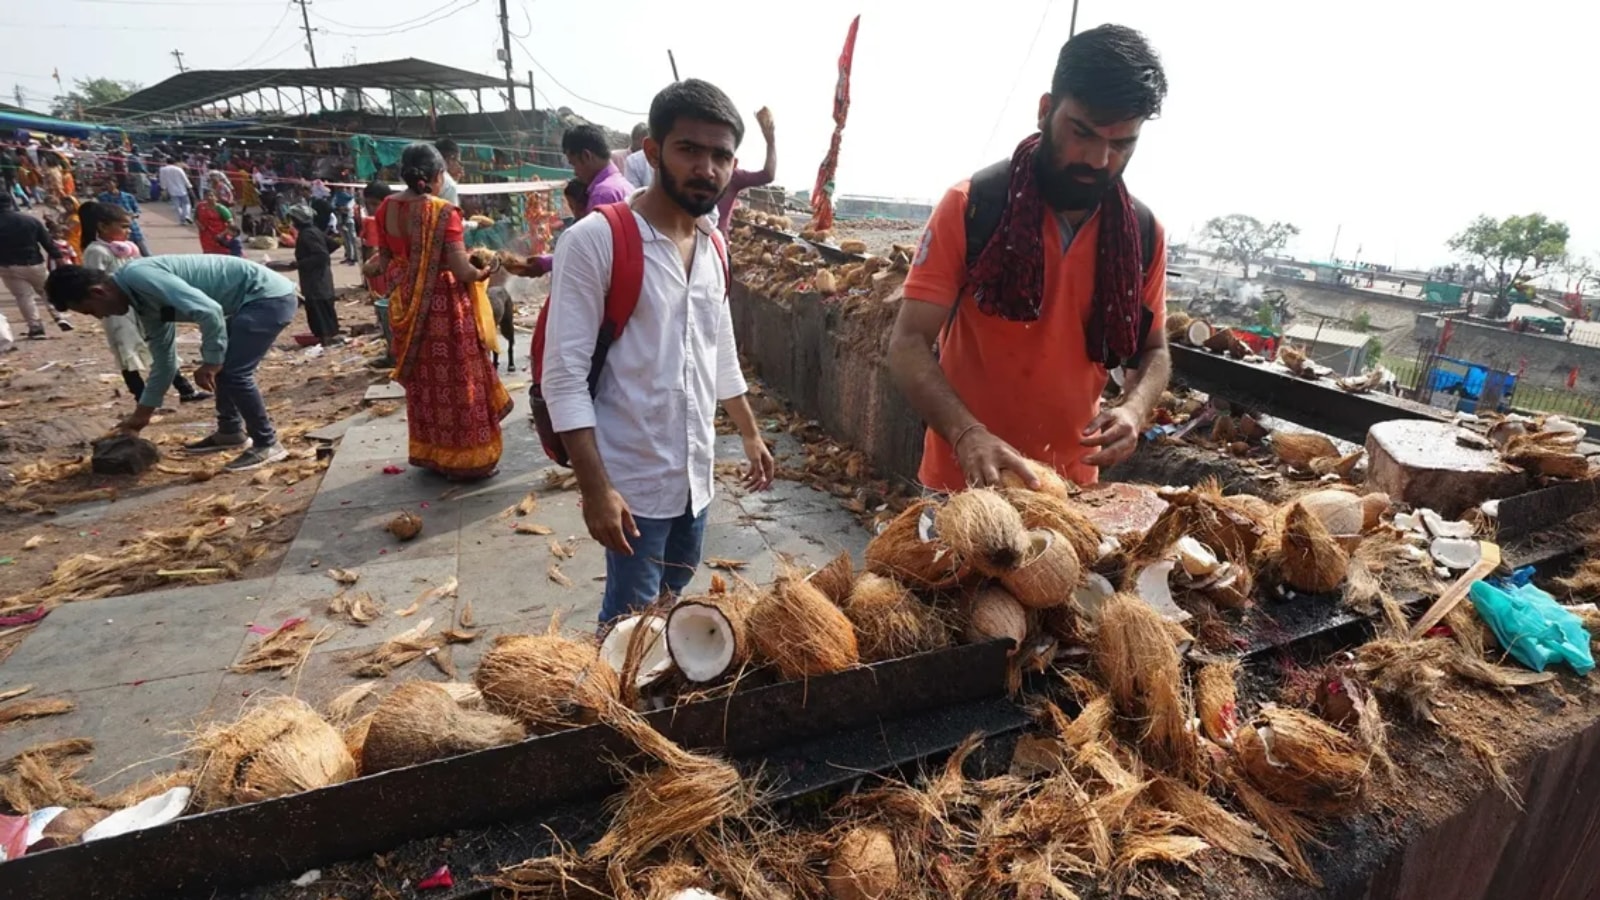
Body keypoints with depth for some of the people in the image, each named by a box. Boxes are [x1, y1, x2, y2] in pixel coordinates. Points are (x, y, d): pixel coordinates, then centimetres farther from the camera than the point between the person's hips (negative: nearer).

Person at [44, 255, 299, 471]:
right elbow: (164, 361, 22)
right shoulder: (145, 301, 14)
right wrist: (143, 413, 27)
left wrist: (210, 362, -14)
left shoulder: (140, 277, -16)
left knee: (234, 372, -12)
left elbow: (209, 311, -27)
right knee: (222, 367, 19)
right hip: (258, 297, 10)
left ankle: (267, 444, 0)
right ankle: (230, 432, 33)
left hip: (269, 296, -10)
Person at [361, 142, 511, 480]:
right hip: (446, 306, -6)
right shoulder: (443, 212, -17)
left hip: (407, 306, 6)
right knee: (456, 380, 4)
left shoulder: (387, 208, 2)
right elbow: (461, 268, -19)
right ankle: (467, 459, 11)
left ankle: (429, 452, 29)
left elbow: (385, 259, 8)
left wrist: (370, 267, 29)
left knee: (423, 381, 18)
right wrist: (482, 272, 1)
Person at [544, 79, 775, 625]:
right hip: (633, 482, -6)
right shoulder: (595, 240, -15)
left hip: (696, 475, 7)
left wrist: (750, 434, 19)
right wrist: (595, 488, -22)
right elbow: (564, 376, -18)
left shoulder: (713, 246, 7)